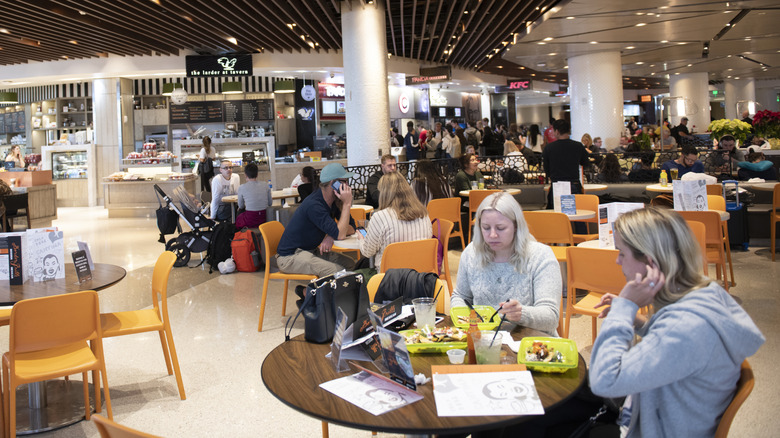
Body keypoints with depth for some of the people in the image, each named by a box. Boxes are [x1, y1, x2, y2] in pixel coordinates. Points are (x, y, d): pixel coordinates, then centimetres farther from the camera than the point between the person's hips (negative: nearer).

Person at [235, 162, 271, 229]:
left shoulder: (242, 187, -8)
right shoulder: (265, 185, -1)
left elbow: (241, 206, 6)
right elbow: (270, 203, 8)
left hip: (250, 222, -3)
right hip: (264, 219, 3)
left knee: (237, 218, 28)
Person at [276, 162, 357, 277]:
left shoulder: (332, 201, 3)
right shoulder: (314, 206, -26)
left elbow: (352, 228, 2)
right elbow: (340, 234, -29)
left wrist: (332, 236, -19)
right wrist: (347, 203, -25)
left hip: (311, 250, 9)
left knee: (350, 264, -4)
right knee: (337, 271, -27)